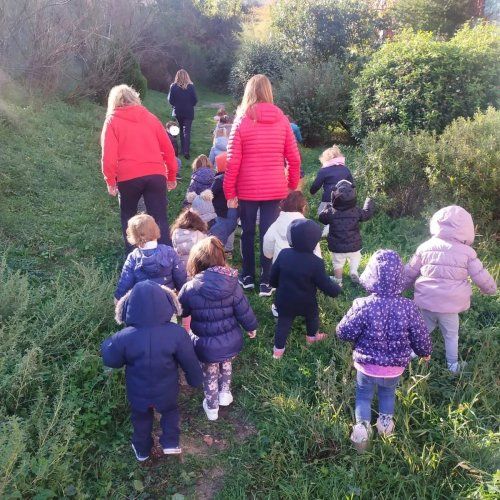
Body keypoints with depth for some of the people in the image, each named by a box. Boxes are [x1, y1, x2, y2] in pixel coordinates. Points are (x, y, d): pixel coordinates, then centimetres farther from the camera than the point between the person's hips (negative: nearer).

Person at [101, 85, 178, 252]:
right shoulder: (150, 117, 15)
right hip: (156, 175, 2)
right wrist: (171, 175, 18)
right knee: (160, 220, 1)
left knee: (128, 218, 19)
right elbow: (168, 148, 12)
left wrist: (110, 181, 4)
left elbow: (109, 154, -3)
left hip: (128, 177, -1)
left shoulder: (112, 120, 7)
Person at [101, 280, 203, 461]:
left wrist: (106, 344, 10)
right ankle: (170, 442, 29)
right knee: (170, 411, 33)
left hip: (138, 394, 1)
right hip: (167, 392, 0)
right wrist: (195, 380, 5)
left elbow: (111, 361, -12)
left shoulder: (124, 338, -30)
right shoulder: (177, 333, -28)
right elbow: (189, 361, -15)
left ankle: (142, 450, 50)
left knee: (141, 419, 30)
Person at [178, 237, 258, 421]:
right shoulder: (231, 283, -19)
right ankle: (225, 393, 51)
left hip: (206, 345, -1)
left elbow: (180, 311, -3)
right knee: (226, 365, 35)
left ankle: (212, 407, 45)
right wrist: (251, 327, 11)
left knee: (210, 375, 26)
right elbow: (244, 311, -9)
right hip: (231, 341, 1)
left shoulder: (190, 288, -22)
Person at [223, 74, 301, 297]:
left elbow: (233, 161, -8)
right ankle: (266, 282, 11)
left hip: (247, 189, -1)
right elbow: (293, 158, 2)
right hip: (275, 189, 1)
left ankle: (248, 277, 26)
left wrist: (229, 191, 0)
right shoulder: (281, 119, 1)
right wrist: (293, 186, 13)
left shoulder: (242, 120, -5)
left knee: (247, 232, 15)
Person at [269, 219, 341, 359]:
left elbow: (273, 275, 0)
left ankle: (278, 349, 23)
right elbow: (325, 285, -18)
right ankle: (312, 336, 49)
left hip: (284, 300, 2)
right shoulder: (316, 263, -26)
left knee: (284, 322, 18)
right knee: (312, 315, 28)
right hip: (306, 302, -2)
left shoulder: (284, 254, -14)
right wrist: (336, 289, 3)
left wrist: (276, 285, 20)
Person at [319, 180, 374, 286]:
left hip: (337, 247, 0)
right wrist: (369, 202, 24)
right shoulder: (356, 211, -13)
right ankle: (353, 271, 4)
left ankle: (338, 281, 25)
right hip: (354, 246, 1)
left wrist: (327, 208, 18)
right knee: (355, 258, 26)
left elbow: (322, 218, 2)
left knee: (338, 264, 18)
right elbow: (367, 214, 6)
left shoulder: (331, 212, -17)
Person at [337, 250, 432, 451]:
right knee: (388, 392, 33)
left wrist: (358, 338, 5)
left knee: (363, 395, 25)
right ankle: (386, 420, 36)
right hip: (395, 366, 2)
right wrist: (425, 352, 14)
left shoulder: (363, 306, -28)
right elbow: (420, 336, -8)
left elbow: (343, 332, -18)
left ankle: (362, 424, 15)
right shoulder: (408, 307, -21)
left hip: (367, 365, -2)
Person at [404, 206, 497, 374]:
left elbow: (410, 273, 7)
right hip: (450, 304, -1)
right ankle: (453, 365, 31)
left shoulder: (425, 247, -1)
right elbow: (481, 277, 2)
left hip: (426, 301, 2)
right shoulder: (467, 252, -7)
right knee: (451, 335, 18)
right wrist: (491, 288, 23)